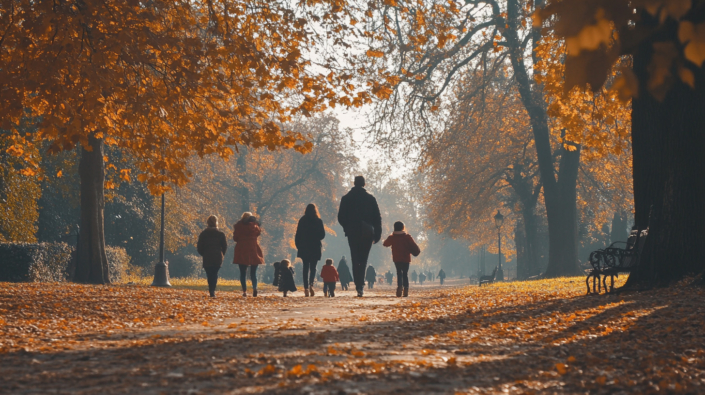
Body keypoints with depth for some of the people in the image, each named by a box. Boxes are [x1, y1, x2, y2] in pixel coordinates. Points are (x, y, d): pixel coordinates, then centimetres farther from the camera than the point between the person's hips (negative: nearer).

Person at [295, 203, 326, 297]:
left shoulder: (302, 221, 1)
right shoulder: (318, 221, -4)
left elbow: (297, 235, 2)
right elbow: (322, 235, 0)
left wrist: (298, 246, 11)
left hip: (304, 247, 1)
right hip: (315, 247, -1)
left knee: (306, 268, 7)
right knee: (313, 267, 4)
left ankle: (306, 288, -1)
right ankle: (311, 285, -21)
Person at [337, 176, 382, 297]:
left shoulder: (346, 199, 1)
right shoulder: (371, 199, 0)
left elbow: (341, 217, 2)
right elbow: (377, 218, 0)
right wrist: (377, 235, 5)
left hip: (352, 233, 0)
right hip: (367, 233, 0)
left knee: (355, 260, 4)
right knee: (363, 260, 9)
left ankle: (359, 285, -10)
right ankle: (361, 285, -4)